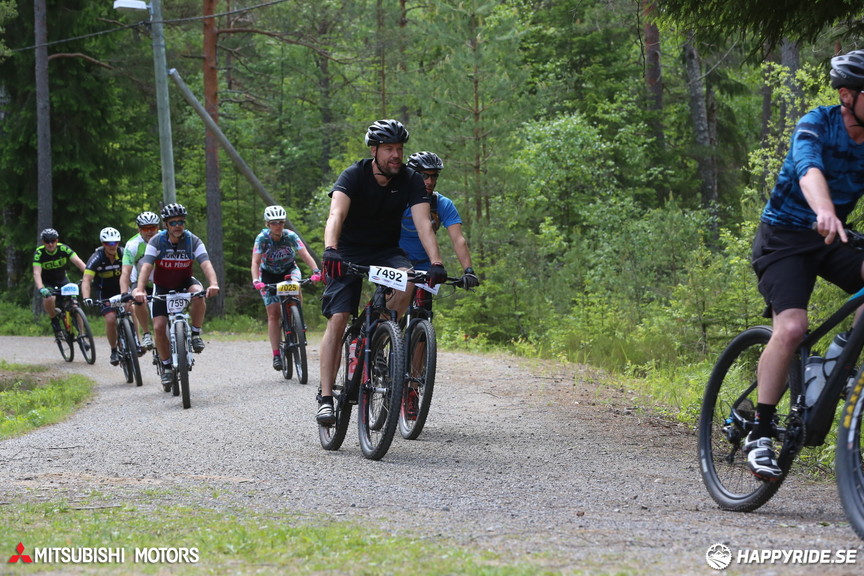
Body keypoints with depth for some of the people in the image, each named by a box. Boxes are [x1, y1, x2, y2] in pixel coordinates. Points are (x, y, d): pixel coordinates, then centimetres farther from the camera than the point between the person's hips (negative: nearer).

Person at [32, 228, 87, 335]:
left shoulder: (63, 249, -19)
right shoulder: (39, 253, -22)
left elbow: (78, 262, -28)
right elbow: (36, 273, -32)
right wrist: (41, 289, -50)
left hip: (62, 280, 2)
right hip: (47, 283, -2)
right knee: (49, 299, -34)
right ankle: (54, 320, -5)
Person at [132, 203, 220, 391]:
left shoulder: (193, 241, -17)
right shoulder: (157, 241, -18)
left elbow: (206, 264, -30)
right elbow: (146, 267, -28)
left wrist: (213, 283, -49)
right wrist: (139, 290, -45)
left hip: (185, 283, 0)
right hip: (163, 288, 0)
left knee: (198, 294, -35)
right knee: (159, 327, -13)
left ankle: (195, 334, -14)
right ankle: (166, 366, 7)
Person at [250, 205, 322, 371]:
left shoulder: (290, 236, -22)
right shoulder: (262, 238, -23)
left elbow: (305, 254, -31)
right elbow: (255, 262, -30)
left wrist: (316, 271, -47)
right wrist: (255, 281, -47)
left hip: (289, 270, 1)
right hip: (269, 274, 0)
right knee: (273, 314, -9)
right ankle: (276, 355, -7)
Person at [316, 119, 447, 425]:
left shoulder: (410, 180, -12)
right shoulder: (354, 175, -20)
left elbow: (423, 222, -23)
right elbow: (336, 215, -36)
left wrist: (436, 263, -38)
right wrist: (330, 250, -55)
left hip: (386, 250, 2)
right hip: (349, 252, -2)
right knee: (337, 319, -15)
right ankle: (326, 397, -13)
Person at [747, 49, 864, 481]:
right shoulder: (817, 125, -17)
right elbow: (810, 171, -38)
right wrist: (824, 212, -59)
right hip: (784, 238, -5)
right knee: (791, 326, -24)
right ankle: (759, 434, -17)